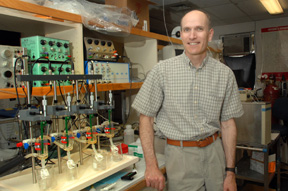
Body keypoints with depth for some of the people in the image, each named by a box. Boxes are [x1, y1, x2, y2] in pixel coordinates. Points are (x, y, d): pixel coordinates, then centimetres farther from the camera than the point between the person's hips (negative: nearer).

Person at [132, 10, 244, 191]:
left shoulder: (225, 74, -2)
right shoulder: (162, 71, -9)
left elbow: (228, 123, 3)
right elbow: (146, 117, -5)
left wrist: (230, 172, 2)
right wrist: (151, 166, -9)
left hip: (214, 152, 3)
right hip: (181, 156, -2)